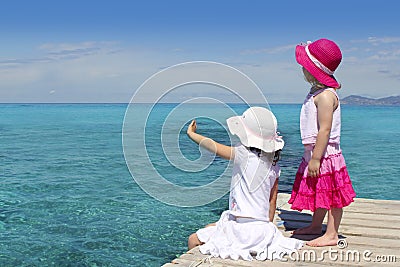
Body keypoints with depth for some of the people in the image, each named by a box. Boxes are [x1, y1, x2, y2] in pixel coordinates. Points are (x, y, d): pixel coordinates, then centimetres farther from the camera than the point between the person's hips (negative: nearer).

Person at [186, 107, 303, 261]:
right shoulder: (274, 165, 5)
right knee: (209, 227, 28)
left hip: (242, 229, -8)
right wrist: (267, 223, 24)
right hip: (264, 228, 8)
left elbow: (213, 146, -6)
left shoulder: (244, 155, -15)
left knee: (193, 240, 6)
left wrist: (191, 133, 12)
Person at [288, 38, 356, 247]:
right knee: (319, 193, 21)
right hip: (314, 153, 10)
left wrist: (315, 158, -25)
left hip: (325, 154, -10)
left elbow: (325, 130, -24)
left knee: (330, 194, 0)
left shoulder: (325, 95, -20)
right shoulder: (317, 91, 12)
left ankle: (331, 234, 9)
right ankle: (316, 225, 35)